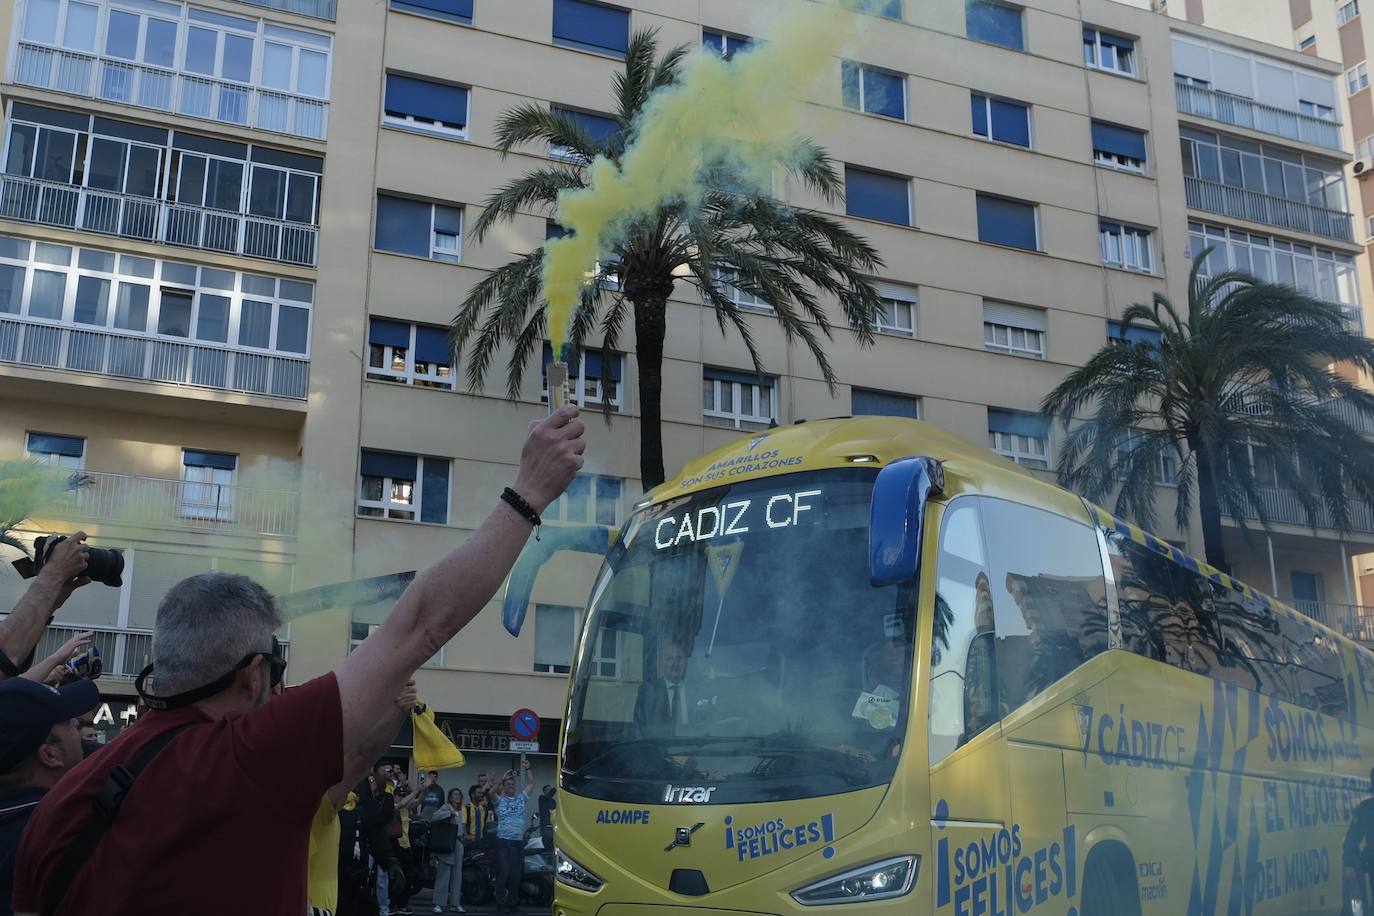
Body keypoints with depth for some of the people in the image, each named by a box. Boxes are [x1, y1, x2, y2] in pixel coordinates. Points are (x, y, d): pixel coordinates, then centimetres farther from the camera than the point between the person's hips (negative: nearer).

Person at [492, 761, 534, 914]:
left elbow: (531, 784, 15)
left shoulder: (521, 798, 15)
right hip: (503, 841, -4)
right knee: (503, 872, -8)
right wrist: (503, 777, -17)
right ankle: (501, 904, -1)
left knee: (516, 874, 5)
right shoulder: (499, 800, 5)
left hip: (519, 842, 4)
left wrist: (527, 769, 6)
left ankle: (512, 903, 13)